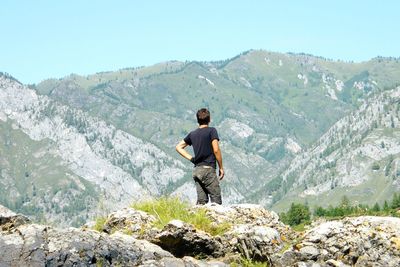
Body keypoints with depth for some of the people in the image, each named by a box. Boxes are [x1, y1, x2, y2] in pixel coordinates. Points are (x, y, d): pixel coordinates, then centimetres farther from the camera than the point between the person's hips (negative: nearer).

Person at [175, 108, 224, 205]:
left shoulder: (192, 134, 13)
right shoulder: (211, 131, -4)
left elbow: (179, 147, 20)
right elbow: (216, 150, -11)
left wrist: (191, 158, 13)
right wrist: (221, 167, -3)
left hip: (196, 170, 6)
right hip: (208, 169, -6)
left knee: (201, 201, 6)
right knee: (216, 201, -5)